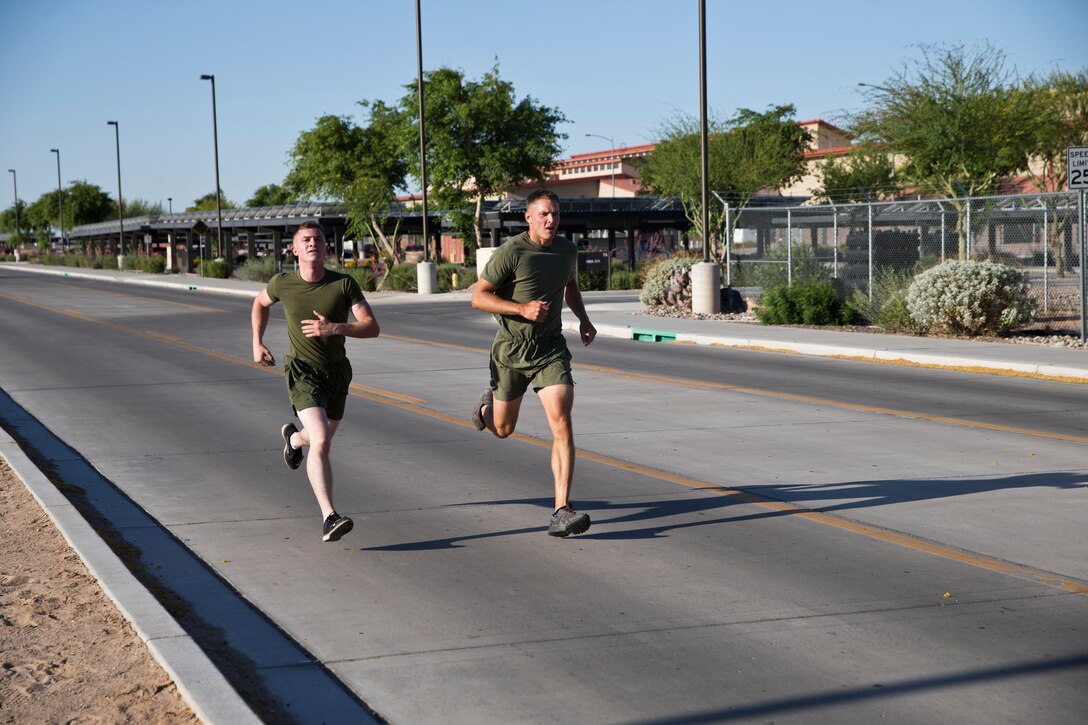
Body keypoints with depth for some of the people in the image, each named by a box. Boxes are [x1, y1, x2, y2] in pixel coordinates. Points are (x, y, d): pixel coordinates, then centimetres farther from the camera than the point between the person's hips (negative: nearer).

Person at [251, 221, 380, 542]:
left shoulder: (344, 284, -12)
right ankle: (329, 518, -27)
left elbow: (372, 327, -16)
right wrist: (257, 343, 6)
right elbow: (260, 303, 15)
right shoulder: (282, 284, -9)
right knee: (321, 442, -24)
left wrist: (335, 328, -31)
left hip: (337, 371, 3)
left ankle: (293, 437, 60)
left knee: (322, 440, 23)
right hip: (302, 371, -3)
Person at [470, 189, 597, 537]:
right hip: (511, 351, -2)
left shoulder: (567, 249, 3)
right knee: (503, 429, 15)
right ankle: (488, 405, 54)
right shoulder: (511, 252, -15)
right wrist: (522, 308, -25)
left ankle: (562, 512, -18)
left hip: (551, 349, 2)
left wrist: (584, 319, 9)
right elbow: (478, 296, -13)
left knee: (562, 426, -16)